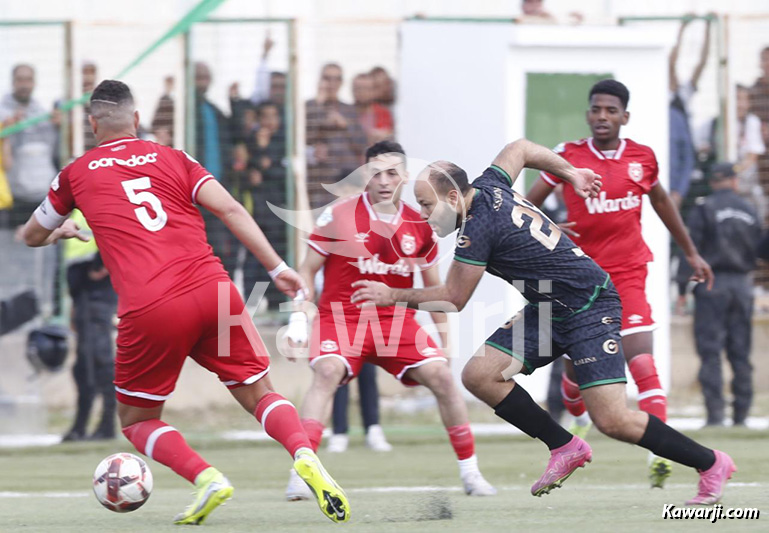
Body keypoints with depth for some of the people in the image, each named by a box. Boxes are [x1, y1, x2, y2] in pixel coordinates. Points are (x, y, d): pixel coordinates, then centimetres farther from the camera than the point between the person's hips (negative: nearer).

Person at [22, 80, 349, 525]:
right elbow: (230, 210, 4)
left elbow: (32, 237, 33)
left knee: (136, 420, 17)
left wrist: (62, 231, 55)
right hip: (213, 292, 2)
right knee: (260, 396, 15)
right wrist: (277, 267, 5)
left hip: (149, 312, -2)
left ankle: (206, 476, -9)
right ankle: (305, 457, -16)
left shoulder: (77, 174, 17)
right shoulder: (172, 159, 18)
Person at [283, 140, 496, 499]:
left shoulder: (420, 226, 4)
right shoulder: (338, 217, -6)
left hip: (398, 321, 3)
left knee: (441, 376, -13)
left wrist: (445, 343, 14)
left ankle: (470, 473, 2)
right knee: (327, 371, -30)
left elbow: (434, 289, 15)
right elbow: (307, 271, 2)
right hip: (340, 317, -3)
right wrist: (298, 321, -8)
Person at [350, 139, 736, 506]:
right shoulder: (486, 187, 3)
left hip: (590, 309, -10)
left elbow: (453, 299, -12)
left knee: (613, 421, -17)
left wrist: (393, 296, -1)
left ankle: (711, 465, 2)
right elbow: (519, 149, 23)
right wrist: (571, 174, 34)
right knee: (478, 375, -4)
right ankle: (565, 449, 7)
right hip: (549, 310, 10)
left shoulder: (478, 227, -22)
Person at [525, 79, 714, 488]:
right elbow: (528, 205, 3)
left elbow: (660, 201, 21)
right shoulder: (568, 157, -4)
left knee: (642, 362, -17)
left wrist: (691, 252, 27)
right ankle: (578, 423, 44)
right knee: (576, 364, 10)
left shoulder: (642, 158, 2)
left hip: (628, 274, 0)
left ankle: (660, 452, -24)